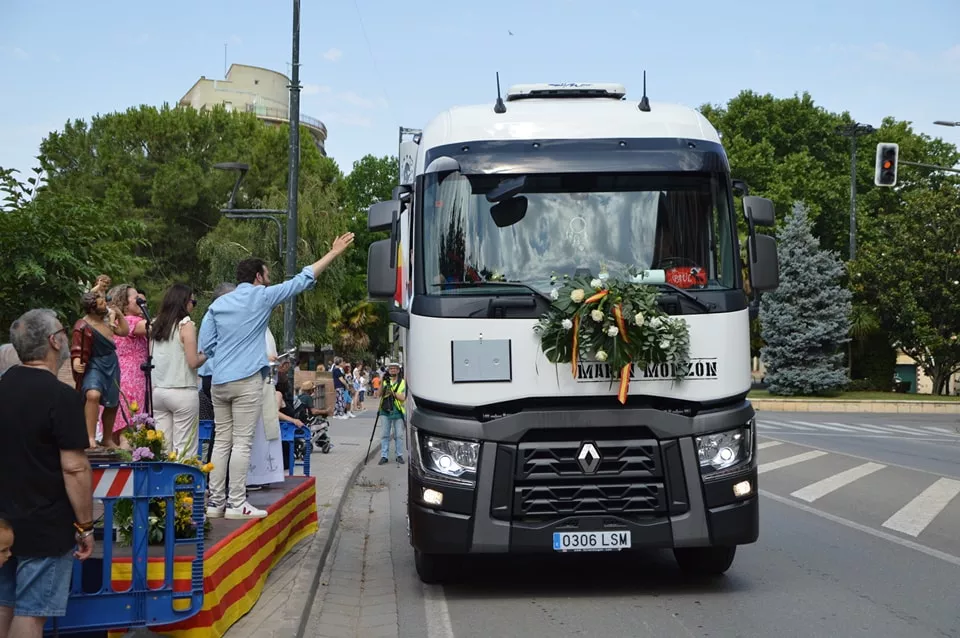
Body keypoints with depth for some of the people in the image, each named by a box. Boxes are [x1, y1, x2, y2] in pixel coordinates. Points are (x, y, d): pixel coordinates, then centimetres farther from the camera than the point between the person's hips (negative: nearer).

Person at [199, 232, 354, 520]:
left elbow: (205, 346, 9)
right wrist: (333, 253, 6)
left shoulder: (218, 304, 12)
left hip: (219, 382, 6)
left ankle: (215, 501, 10)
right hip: (246, 380, -6)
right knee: (242, 443, -4)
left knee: (221, 441, 9)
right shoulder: (261, 297, -2)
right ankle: (236, 503, -5)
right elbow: (302, 280, 0)